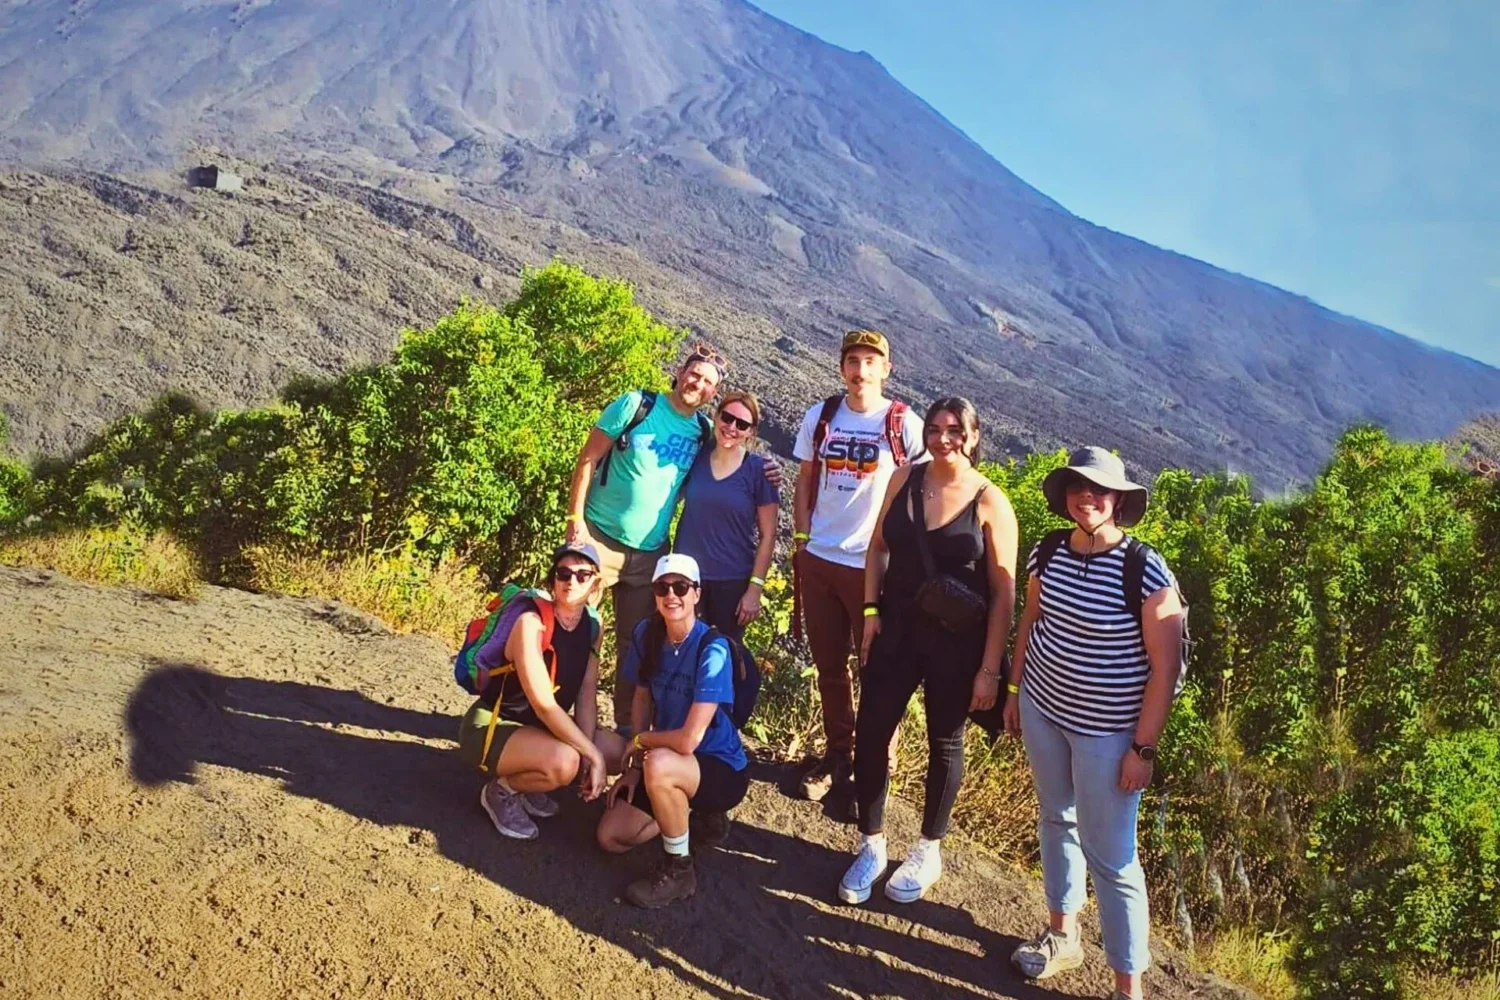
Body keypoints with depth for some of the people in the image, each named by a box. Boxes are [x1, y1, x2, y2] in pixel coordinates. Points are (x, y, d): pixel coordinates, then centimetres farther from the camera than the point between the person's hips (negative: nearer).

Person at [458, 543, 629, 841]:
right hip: (491, 726, -8)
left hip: (539, 727, 8)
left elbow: (587, 696, -3)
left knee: (621, 752, -3)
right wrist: (593, 754, -25)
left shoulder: (591, 624, -2)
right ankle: (501, 790, -3)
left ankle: (529, 785, 13)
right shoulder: (531, 623, -25)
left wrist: (588, 757, -14)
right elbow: (544, 705, -28)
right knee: (564, 761, -34)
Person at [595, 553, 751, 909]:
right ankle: (695, 811, 24)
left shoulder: (712, 649, -28)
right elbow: (642, 697, 7)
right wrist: (635, 765, 0)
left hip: (722, 769, -7)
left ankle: (679, 869, -13)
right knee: (611, 837, 2)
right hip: (672, 763, 7)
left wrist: (639, 740, -13)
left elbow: (688, 739, -31)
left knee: (659, 764, -37)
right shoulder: (647, 633, -7)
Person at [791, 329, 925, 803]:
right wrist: (801, 542, 4)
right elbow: (805, 484, 10)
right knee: (829, 665, 14)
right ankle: (836, 754, 30)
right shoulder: (819, 417, 4)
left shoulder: (904, 425, -7)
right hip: (819, 561, 4)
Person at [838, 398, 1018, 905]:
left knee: (944, 744, 12)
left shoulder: (990, 503, -11)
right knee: (869, 735, 3)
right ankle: (871, 847, 24)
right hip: (896, 631, 3)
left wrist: (989, 669, -11)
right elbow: (878, 547, 12)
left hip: (956, 643, -3)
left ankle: (928, 852, 33)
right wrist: (871, 609, 1)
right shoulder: (904, 479, 0)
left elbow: (1003, 592, -10)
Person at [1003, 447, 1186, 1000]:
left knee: (1109, 857, 2)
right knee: (1056, 819, 22)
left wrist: (1144, 747, -16)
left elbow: (1166, 664, -18)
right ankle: (1062, 935, 43)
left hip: (1107, 731, -6)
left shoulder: (1144, 570, -21)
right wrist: (1014, 691, 14)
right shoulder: (1049, 551, -4)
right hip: (1042, 709, 6)